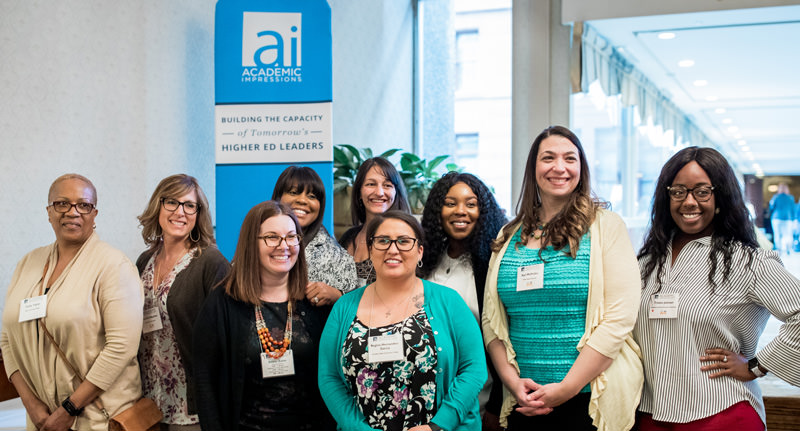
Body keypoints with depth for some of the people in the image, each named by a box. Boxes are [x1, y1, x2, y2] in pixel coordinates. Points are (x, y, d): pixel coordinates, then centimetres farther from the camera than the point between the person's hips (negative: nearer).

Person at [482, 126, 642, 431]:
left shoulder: (606, 226, -3)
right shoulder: (509, 237, 8)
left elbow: (618, 319, -11)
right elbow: (491, 320, 7)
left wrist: (565, 388, -14)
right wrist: (513, 380, -8)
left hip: (591, 400, -3)